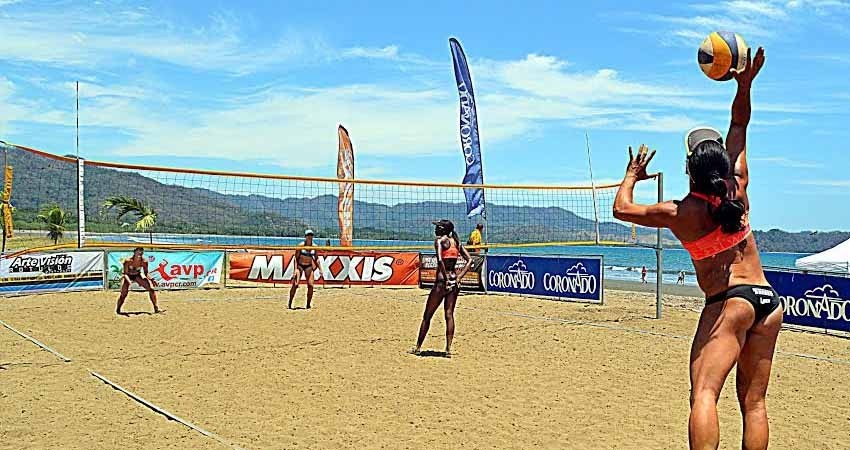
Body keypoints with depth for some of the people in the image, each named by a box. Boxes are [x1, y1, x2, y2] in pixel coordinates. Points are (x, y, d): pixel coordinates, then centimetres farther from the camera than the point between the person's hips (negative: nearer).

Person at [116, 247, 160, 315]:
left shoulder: (144, 262, -21)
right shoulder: (128, 261, -29)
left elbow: (146, 272, -8)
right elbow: (125, 273, -26)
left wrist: (150, 279, -25)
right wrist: (129, 281, -43)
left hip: (137, 276, 3)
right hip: (128, 276, -3)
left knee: (151, 289, -10)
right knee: (124, 293, -20)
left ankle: (156, 308, 0)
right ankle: (118, 310, 4)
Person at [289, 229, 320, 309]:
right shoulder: (301, 245, -9)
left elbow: (316, 259, 11)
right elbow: (296, 258, -9)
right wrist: (295, 269, -17)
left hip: (309, 267, 3)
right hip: (300, 265, -3)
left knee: (310, 285, -6)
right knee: (295, 285, -10)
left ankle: (308, 305, 5)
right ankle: (289, 304, -1)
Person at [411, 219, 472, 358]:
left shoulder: (439, 240, -8)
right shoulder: (456, 242, 11)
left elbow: (440, 260, -23)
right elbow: (469, 260, 8)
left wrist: (445, 278, -17)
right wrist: (459, 277, 2)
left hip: (442, 280, -6)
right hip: (454, 281, 6)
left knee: (427, 315, 7)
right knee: (449, 314, 8)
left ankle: (418, 347, 16)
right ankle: (448, 349, 3)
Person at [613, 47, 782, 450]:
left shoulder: (681, 213, -8)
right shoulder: (739, 190, 3)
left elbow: (622, 208, 5)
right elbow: (739, 126, 15)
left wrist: (632, 174, 20)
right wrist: (744, 86, 9)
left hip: (730, 301, -6)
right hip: (769, 299, 6)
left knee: (704, 393, -14)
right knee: (754, 401, 8)